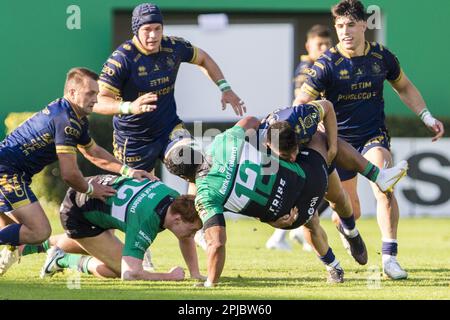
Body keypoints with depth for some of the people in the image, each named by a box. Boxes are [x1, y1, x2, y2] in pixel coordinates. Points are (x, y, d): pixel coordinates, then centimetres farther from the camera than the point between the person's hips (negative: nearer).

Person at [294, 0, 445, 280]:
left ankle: (390, 257, -24)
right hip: (339, 139, -1)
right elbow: (302, 102, -15)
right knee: (349, 212, 8)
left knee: (384, 189, -26)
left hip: (374, 136, 1)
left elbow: (404, 87, 15)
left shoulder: (382, 56, -4)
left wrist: (426, 116, 8)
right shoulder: (328, 64, -13)